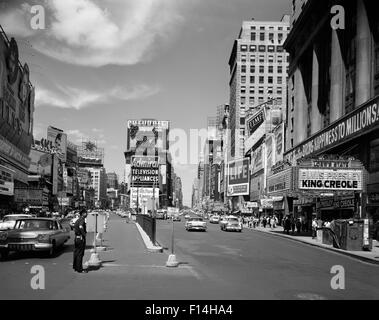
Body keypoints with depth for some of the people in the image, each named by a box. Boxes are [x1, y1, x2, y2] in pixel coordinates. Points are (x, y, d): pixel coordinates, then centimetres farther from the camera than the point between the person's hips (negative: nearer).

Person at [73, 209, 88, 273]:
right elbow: (81, 227, -30)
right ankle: (79, 269, -3)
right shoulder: (82, 220, -15)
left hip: (76, 238, 10)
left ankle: (75, 267, 27)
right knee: (80, 254, -6)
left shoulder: (77, 220, 14)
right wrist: (84, 234, -20)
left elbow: (74, 228, 20)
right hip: (81, 238, -10)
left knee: (76, 253, 17)